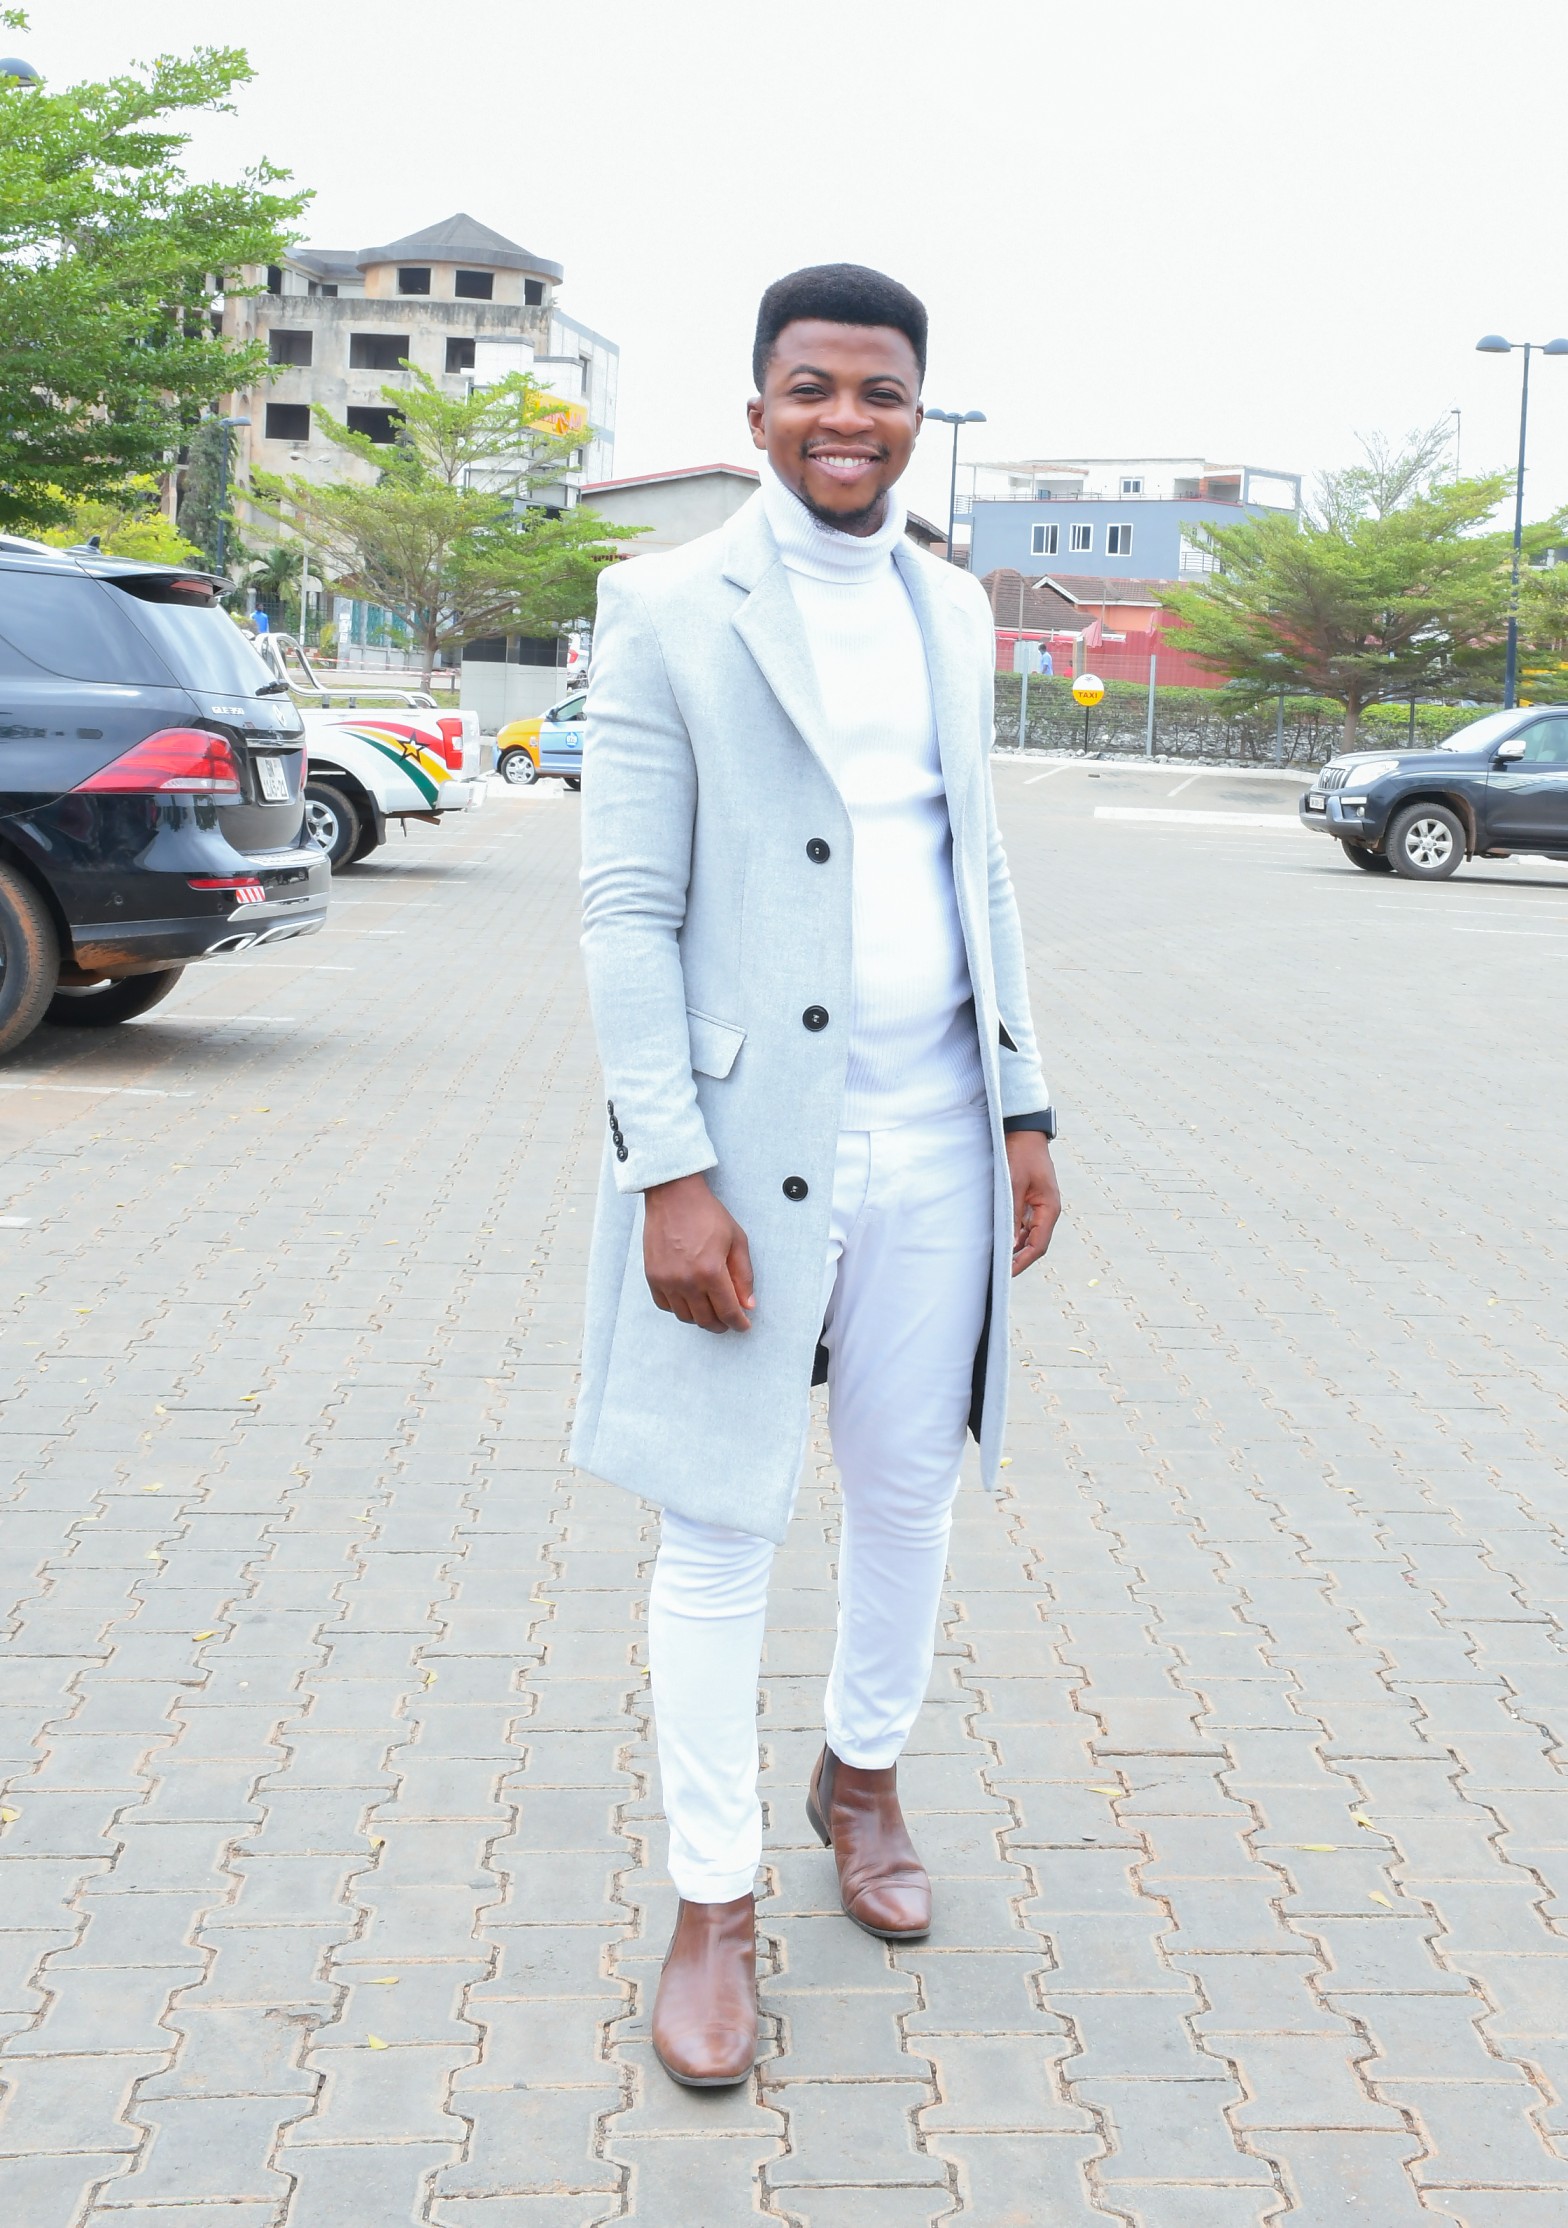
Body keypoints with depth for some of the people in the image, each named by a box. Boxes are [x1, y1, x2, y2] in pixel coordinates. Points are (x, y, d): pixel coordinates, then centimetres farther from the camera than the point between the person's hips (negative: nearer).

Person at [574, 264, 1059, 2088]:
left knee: (910, 1488, 16)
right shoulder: (669, 611, -5)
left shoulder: (951, 610, 11)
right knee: (724, 1526, 4)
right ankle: (713, 1901, 20)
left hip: (933, 1134, 5)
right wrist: (669, 1171, -16)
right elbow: (624, 905, -10)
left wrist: (1021, 1108, 11)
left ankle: (862, 1778, 40)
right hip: (747, 1138, -5)